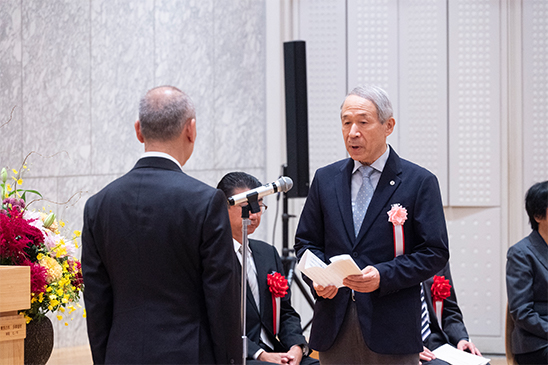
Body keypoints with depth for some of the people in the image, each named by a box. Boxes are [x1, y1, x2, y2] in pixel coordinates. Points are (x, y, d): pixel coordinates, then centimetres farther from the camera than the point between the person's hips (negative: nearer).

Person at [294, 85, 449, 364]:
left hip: (391, 330, -3)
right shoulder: (326, 179, 13)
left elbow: (435, 252, -3)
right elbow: (306, 241, 17)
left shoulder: (420, 182, 1)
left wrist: (383, 276, -17)